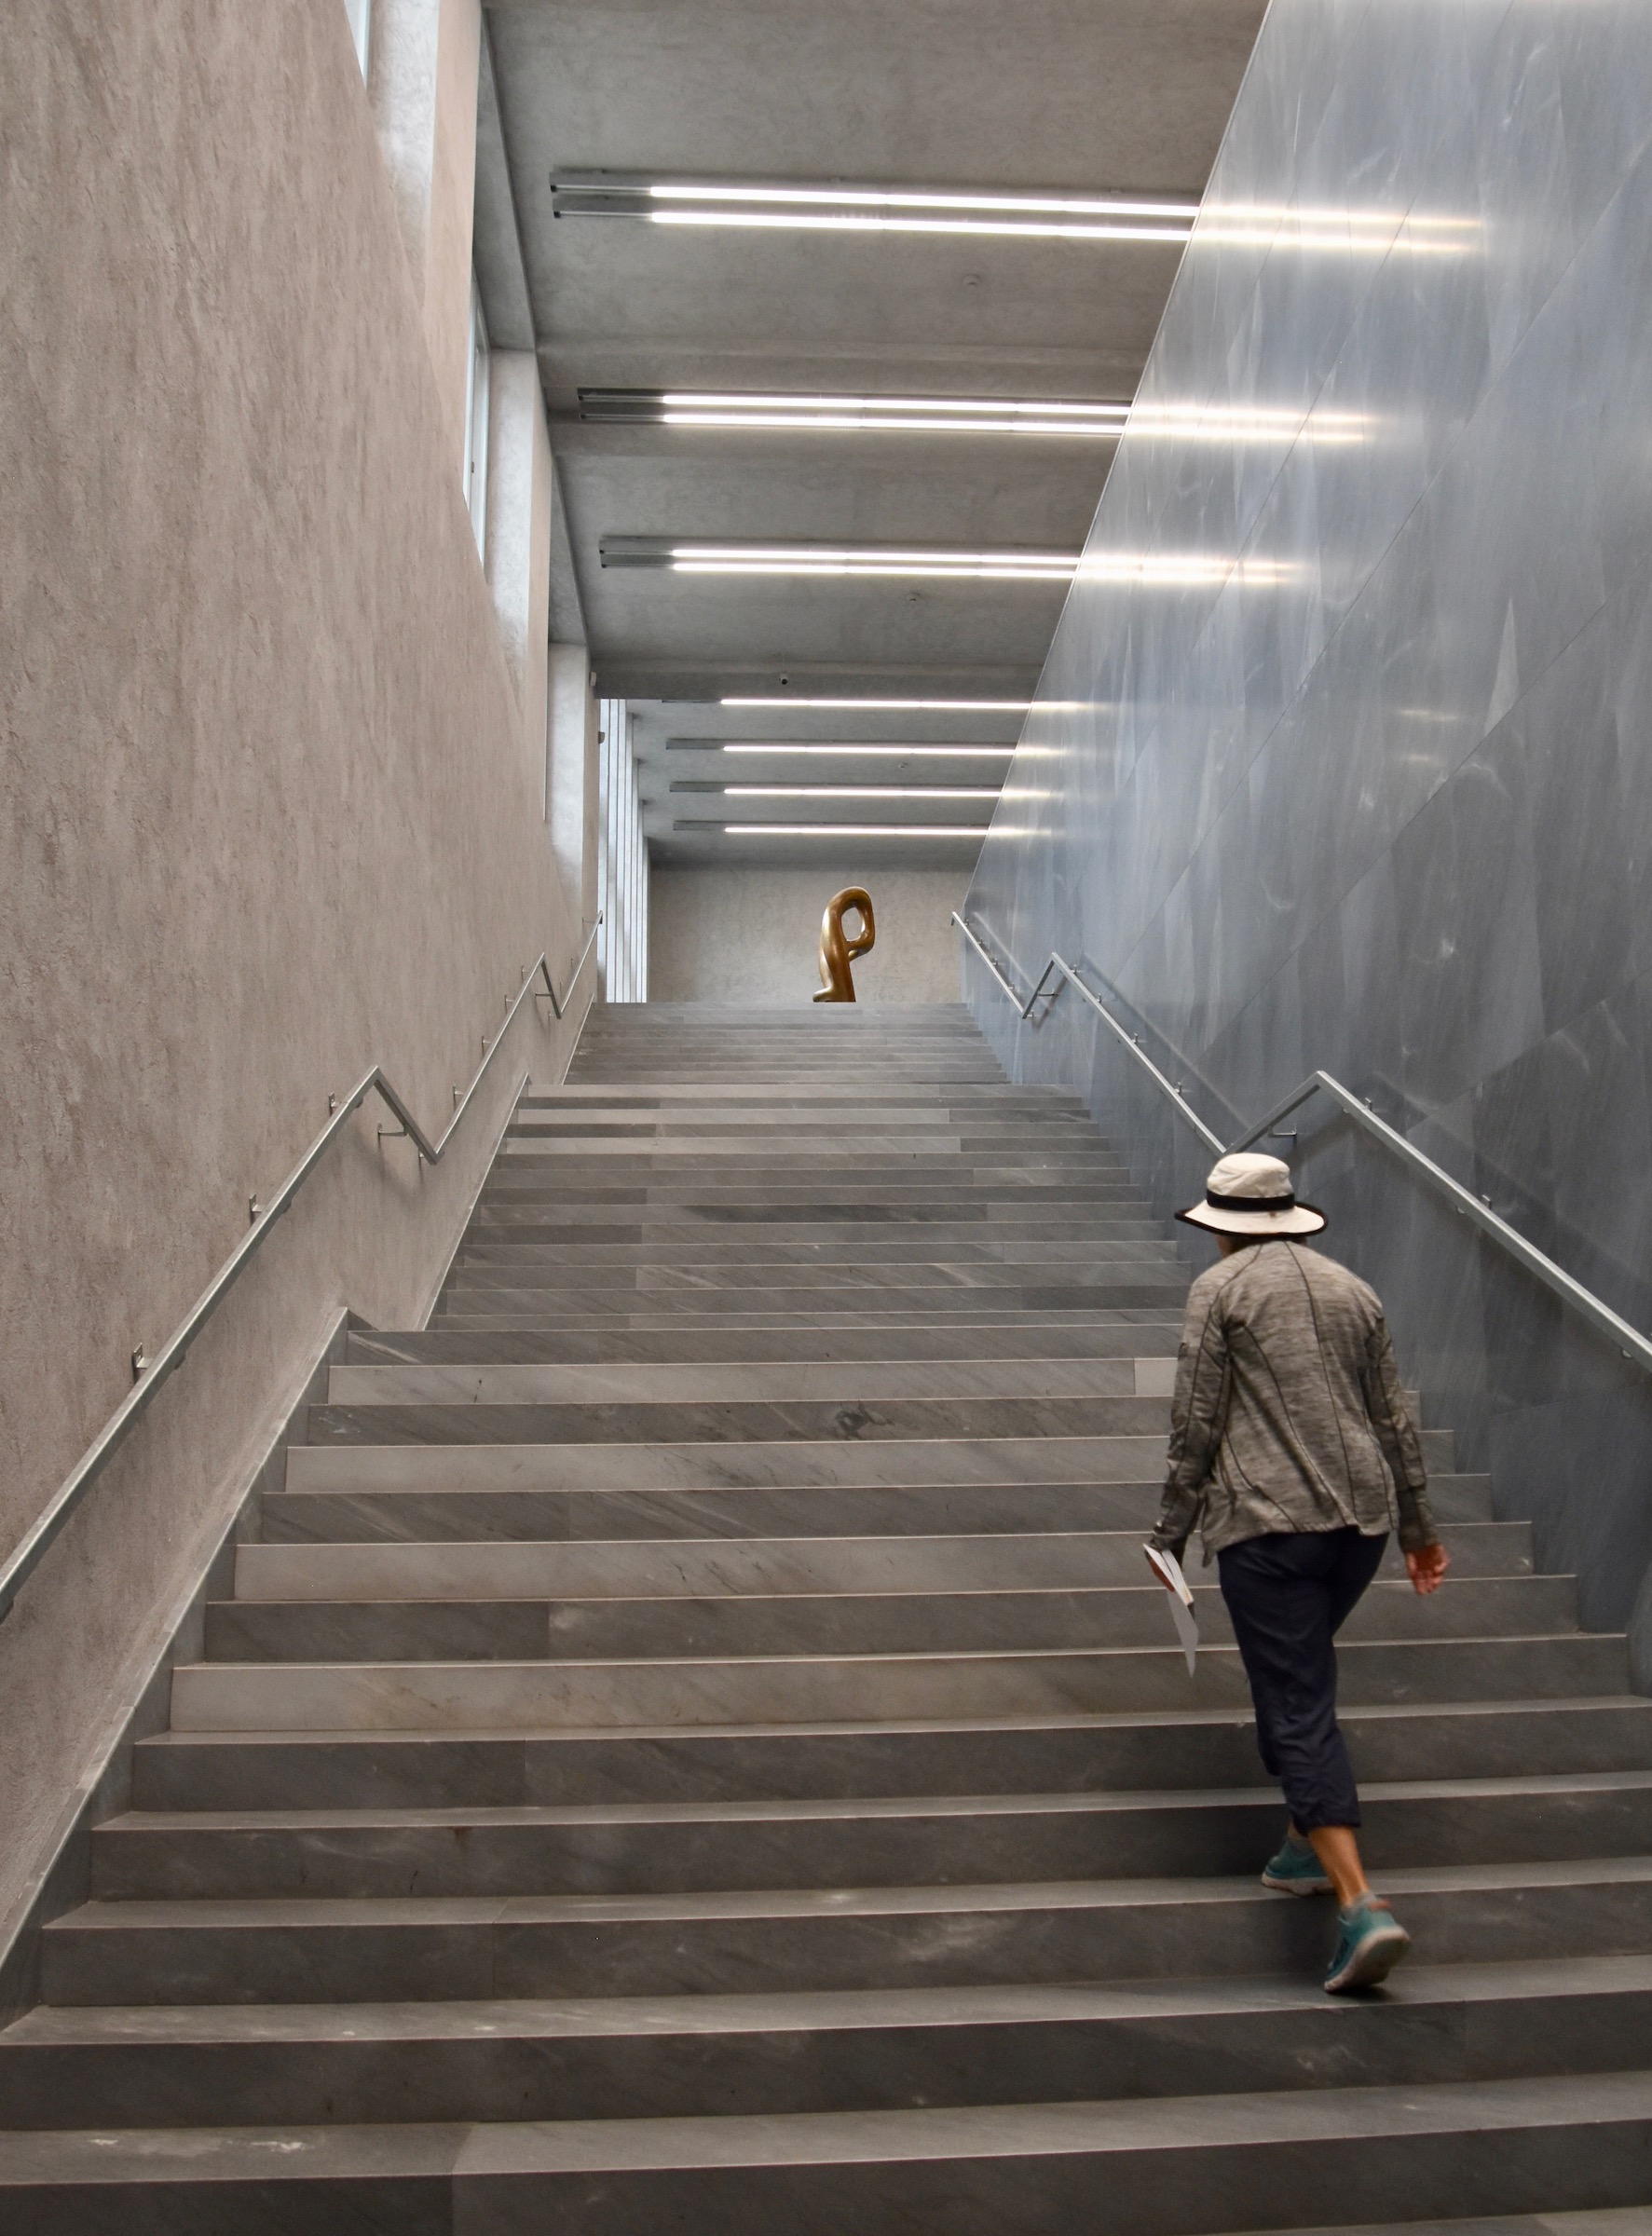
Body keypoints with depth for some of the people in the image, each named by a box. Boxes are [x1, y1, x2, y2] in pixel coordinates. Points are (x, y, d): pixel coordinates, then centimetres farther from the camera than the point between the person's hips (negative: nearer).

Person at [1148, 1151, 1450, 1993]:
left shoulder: (1219, 1289, -1)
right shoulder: (1351, 1289, 15)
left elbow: (1195, 1423, -6)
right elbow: (1395, 1419, 17)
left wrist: (1173, 1529, 2)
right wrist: (1418, 1523, 25)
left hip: (1267, 1522, -6)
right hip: (1361, 1515, 7)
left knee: (1298, 1703, -6)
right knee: (1301, 1679, 24)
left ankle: (1361, 1905, -13)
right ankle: (1309, 1845, 30)